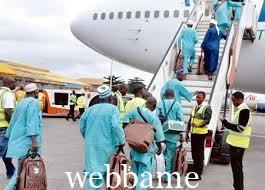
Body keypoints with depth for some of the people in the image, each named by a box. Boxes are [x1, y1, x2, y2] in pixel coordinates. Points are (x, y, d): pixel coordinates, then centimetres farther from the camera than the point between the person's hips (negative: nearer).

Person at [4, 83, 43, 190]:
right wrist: (34, 141, -22)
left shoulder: (21, 103, 16)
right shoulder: (33, 102, -9)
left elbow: (13, 121, 20)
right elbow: (32, 122, -18)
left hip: (18, 140, 9)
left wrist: (10, 137, 26)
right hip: (27, 142, -9)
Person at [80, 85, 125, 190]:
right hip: (107, 147, -4)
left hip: (91, 147, 4)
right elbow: (116, 126, -21)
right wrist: (121, 141, -10)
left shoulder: (90, 109, 8)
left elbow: (82, 127, 11)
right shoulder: (113, 109, -8)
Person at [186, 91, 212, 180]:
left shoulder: (207, 108, -5)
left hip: (201, 133, -7)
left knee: (199, 153, -3)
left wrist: (199, 125, -34)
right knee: (194, 153, 12)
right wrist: (187, 132, 17)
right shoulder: (194, 107, 16)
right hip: (193, 133, 7)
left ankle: (198, 174, 3)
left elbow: (207, 120, -16)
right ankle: (194, 171, 24)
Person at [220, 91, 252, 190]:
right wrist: (227, 123, 7)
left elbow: (240, 128, -21)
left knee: (237, 167, -5)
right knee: (236, 166, 16)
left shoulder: (244, 110, -16)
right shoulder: (240, 109, 15)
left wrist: (225, 123, -13)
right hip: (236, 142, 10)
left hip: (239, 143, -10)